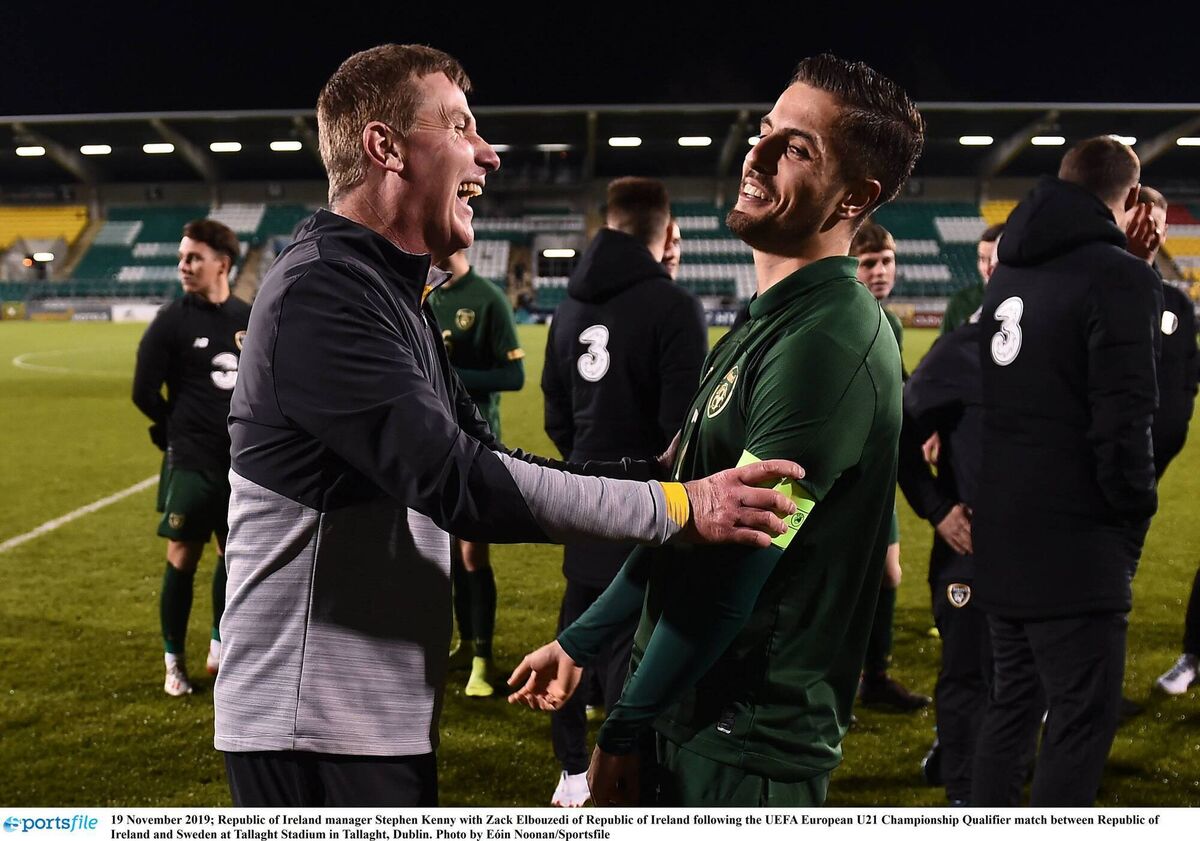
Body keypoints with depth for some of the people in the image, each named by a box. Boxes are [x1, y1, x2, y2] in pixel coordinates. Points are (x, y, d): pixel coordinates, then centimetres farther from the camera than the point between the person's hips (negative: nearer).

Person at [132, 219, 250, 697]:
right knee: (183, 559, -1)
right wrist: (186, 433, 3)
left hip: (242, 463, 4)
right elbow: (144, 392, -7)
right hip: (191, 463, -4)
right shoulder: (172, 320, -7)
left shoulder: (248, 319, 5)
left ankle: (219, 647, 27)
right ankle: (174, 662, 12)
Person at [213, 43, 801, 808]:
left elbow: (482, 461, 13)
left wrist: (663, 474, 3)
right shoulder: (322, 293, -18)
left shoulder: (389, 295, 14)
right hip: (320, 724, -10)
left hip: (383, 713, 10)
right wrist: (678, 507, -23)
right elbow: (456, 480, -26)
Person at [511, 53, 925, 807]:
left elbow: (736, 566, -22)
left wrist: (628, 728, -15)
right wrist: (579, 642, 18)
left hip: (746, 744, -9)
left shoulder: (828, 342, -21)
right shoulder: (766, 326, 11)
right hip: (690, 712, 9)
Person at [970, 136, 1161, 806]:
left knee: (1013, 700, 20)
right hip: (1075, 547, -8)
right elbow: (1123, 420, -18)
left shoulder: (1008, 274, 12)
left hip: (999, 537, 8)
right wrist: (1134, 518, -5)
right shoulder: (1120, 277, -13)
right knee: (1084, 716, 0)